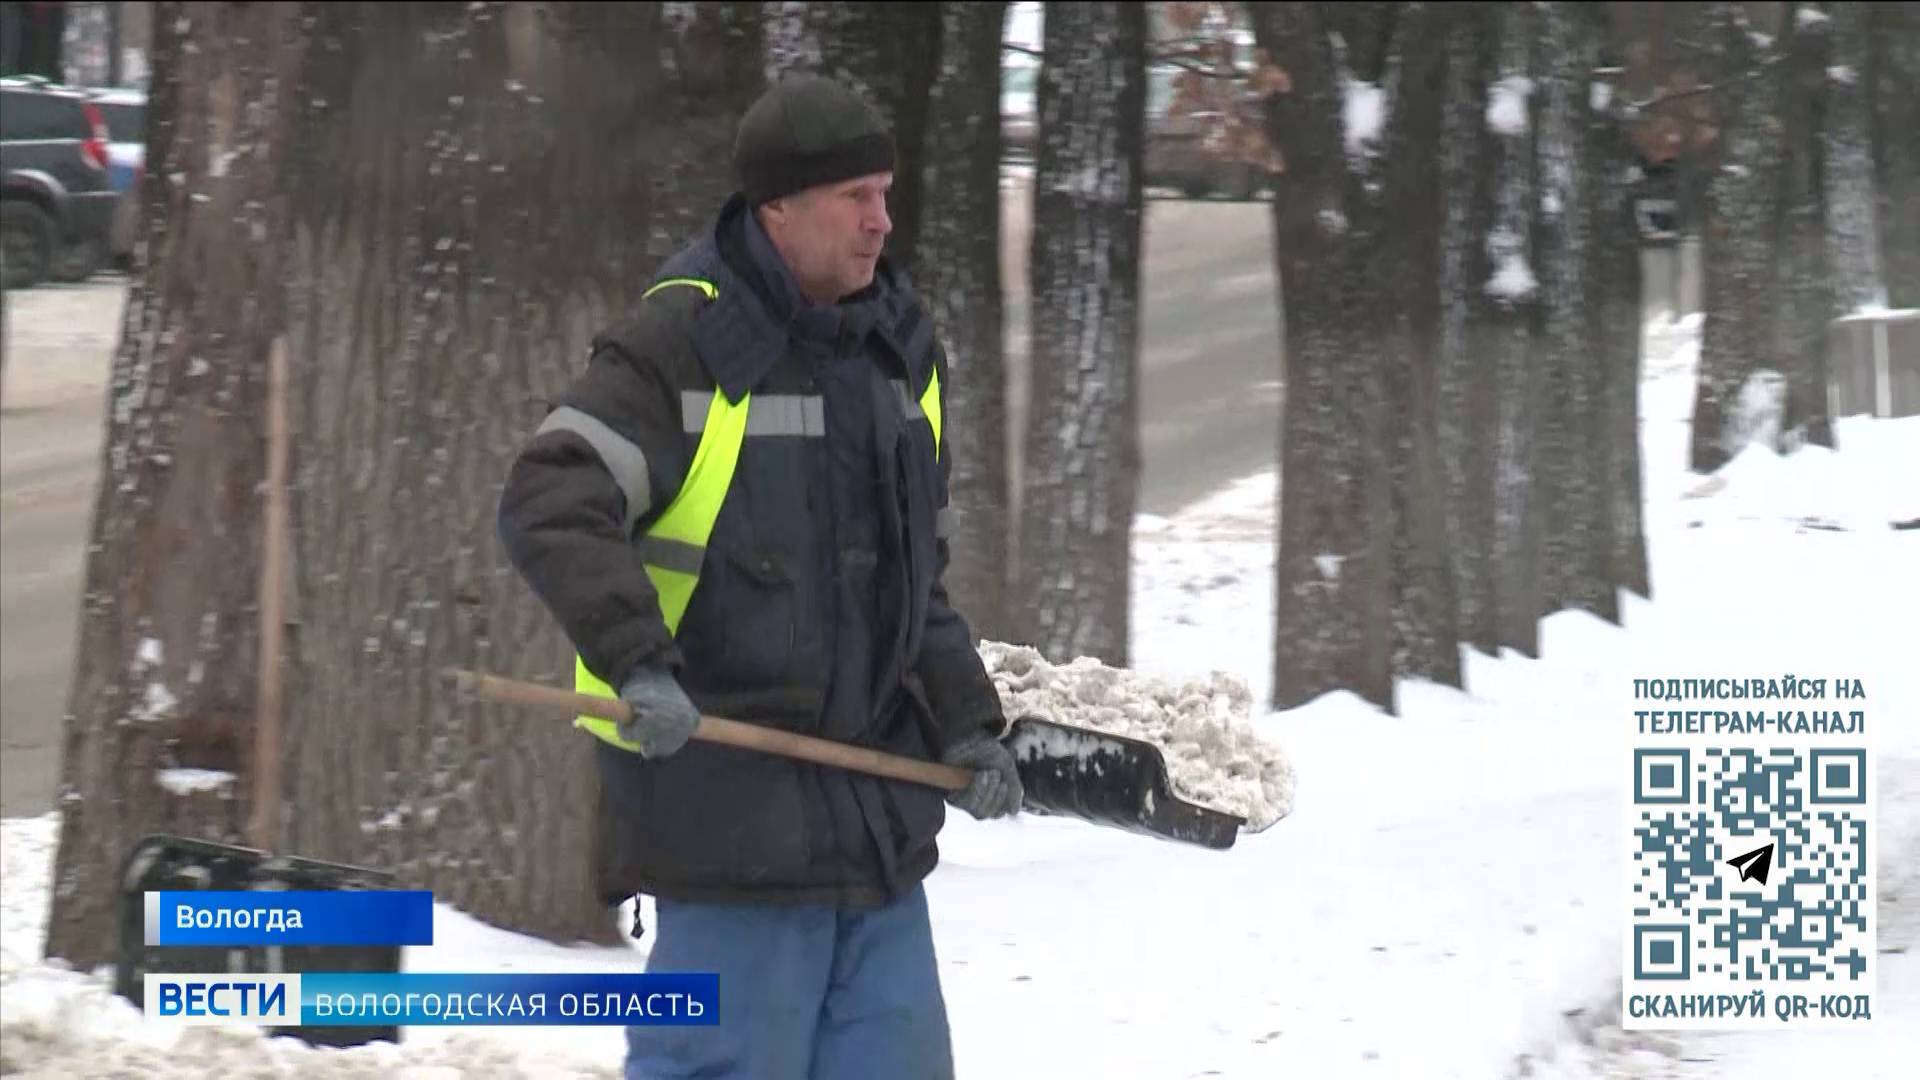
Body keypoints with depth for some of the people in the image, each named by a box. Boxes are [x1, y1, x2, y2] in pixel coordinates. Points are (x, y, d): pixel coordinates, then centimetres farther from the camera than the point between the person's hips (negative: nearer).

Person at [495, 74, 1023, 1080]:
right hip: (726, 789, -7)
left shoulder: (902, 348, 13)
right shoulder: (681, 346, -11)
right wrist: (638, 662, -32)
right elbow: (548, 506, -20)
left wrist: (965, 721, 10)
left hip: (875, 803, 8)